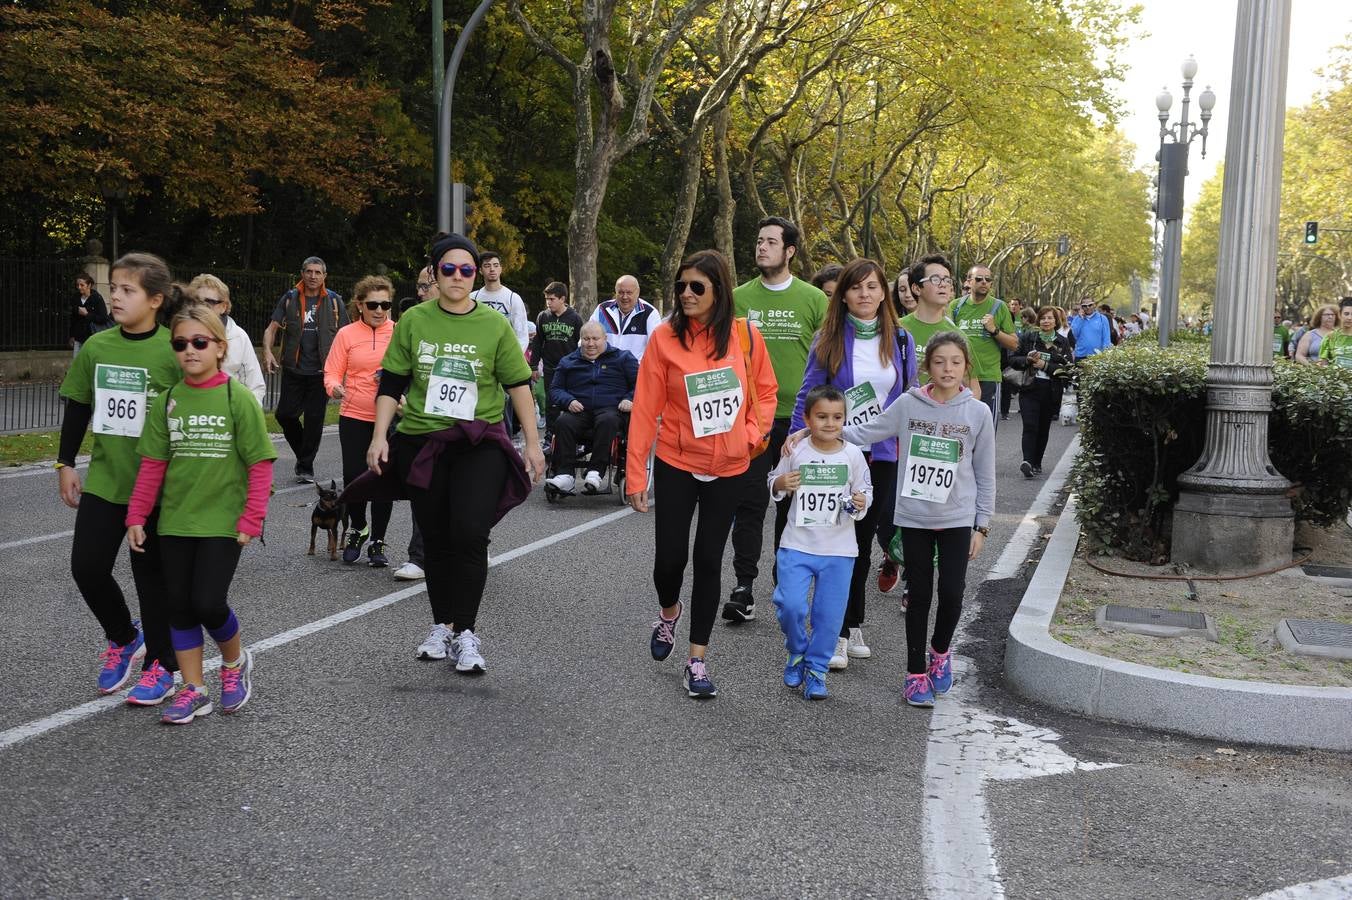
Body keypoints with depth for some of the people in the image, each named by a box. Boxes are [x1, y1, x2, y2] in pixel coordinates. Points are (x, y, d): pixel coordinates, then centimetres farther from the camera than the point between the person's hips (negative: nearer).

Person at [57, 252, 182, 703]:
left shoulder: (172, 351, -12)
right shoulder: (96, 347, 1)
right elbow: (78, 407, 11)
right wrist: (65, 464, 11)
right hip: (104, 480, 4)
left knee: (152, 574, 5)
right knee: (86, 566, 3)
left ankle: (160, 665, 20)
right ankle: (123, 638, 29)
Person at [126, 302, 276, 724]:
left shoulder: (238, 399, -8)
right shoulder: (167, 401, 3)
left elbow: (260, 464, -7)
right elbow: (152, 465, 6)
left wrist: (251, 520, -11)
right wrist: (136, 517, 2)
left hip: (223, 522, -4)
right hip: (175, 521, 4)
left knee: (208, 602, -9)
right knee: (179, 605, 7)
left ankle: (236, 662, 21)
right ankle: (194, 689, 21)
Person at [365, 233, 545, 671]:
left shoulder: (494, 324, 0)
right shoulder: (414, 320, 2)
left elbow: (519, 385, 4)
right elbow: (391, 384, 6)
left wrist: (533, 444, 3)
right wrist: (379, 437, -2)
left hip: (480, 443, -2)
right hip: (422, 442, 2)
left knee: (469, 533, -14)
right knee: (435, 539, 10)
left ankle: (466, 633, -4)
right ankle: (442, 625, 25)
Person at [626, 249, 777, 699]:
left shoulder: (745, 335, -5)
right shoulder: (665, 337, -9)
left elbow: (765, 390, 10)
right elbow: (645, 407, -7)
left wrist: (753, 433, -7)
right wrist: (635, 475, -8)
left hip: (728, 468, 1)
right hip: (676, 464, -1)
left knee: (709, 560, 4)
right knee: (670, 556, 3)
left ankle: (697, 660, 13)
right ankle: (669, 613, 38)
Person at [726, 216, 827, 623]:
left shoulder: (813, 299, 2)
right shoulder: (738, 298, 4)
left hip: (798, 416, 0)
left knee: (794, 504, 10)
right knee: (749, 502, -1)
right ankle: (744, 588, 3)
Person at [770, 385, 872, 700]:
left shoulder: (852, 455, -3)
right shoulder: (796, 452, -5)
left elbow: (865, 493, 6)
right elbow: (774, 484, 8)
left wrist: (861, 503, -16)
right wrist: (780, 484, -14)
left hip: (838, 549, 1)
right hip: (797, 545, -1)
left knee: (829, 614, 4)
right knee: (790, 605, -11)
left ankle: (816, 669, 22)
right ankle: (797, 653, 18)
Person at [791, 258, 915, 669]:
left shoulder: (900, 340, 5)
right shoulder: (828, 340, -2)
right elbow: (807, 398, -2)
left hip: (883, 456, 2)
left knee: (862, 541, 9)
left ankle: (852, 626, 25)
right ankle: (838, 633, 7)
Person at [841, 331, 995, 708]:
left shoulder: (978, 413, -2)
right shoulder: (908, 404, -2)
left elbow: (985, 475, 3)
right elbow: (864, 432, 1)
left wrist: (982, 525, 3)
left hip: (957, 519, 0)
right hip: (913, 517, 0)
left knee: (951, 593, -2)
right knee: (919, 595, 5)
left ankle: (940, 651, 28)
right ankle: (916, 672, 19)